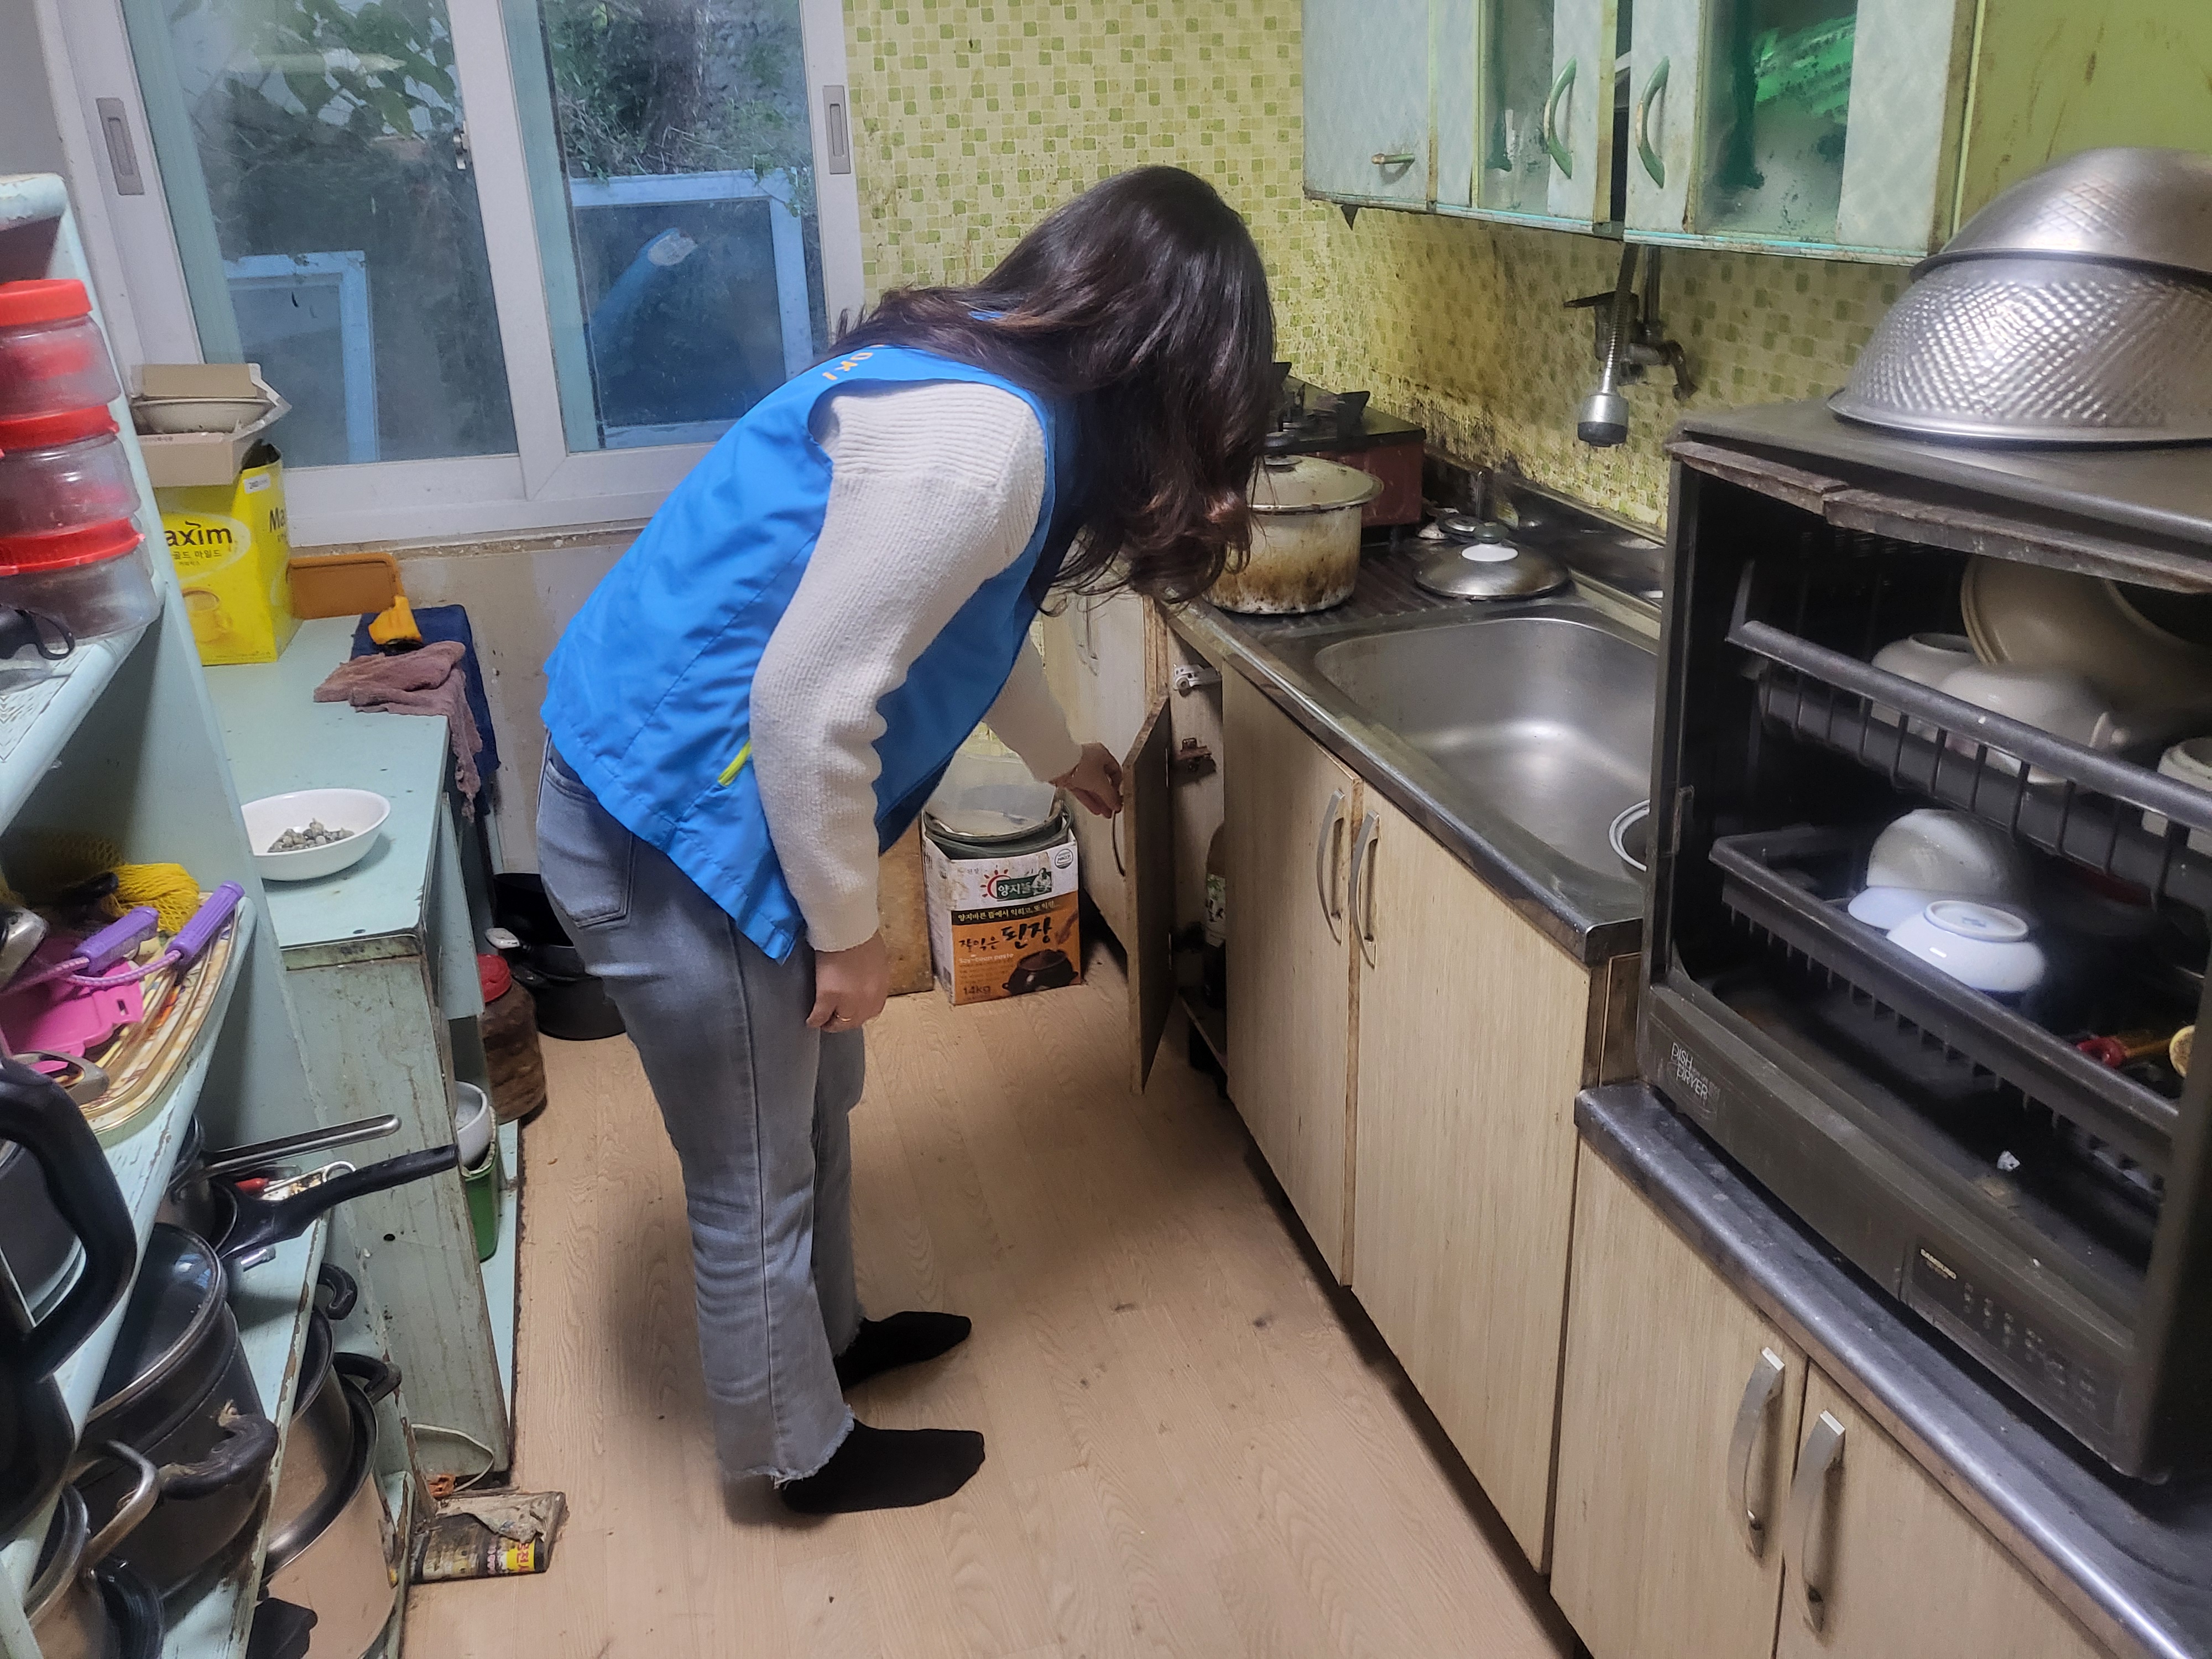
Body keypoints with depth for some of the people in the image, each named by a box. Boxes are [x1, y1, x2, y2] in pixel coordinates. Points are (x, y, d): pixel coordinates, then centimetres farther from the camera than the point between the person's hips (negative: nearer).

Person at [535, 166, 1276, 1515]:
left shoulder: (981, 379, 7)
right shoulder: (977, 441, -25)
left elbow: (969, 621, 24)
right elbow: (808, 702, -27)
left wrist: (1064, 757, 39)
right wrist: (849, 930, -14)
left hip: (693, 795, 9)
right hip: (669, 833, -9)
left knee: (817, 1099, 26)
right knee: (757, 1179, 12)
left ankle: (826, 1334, 50)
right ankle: (805, 1450, 35)